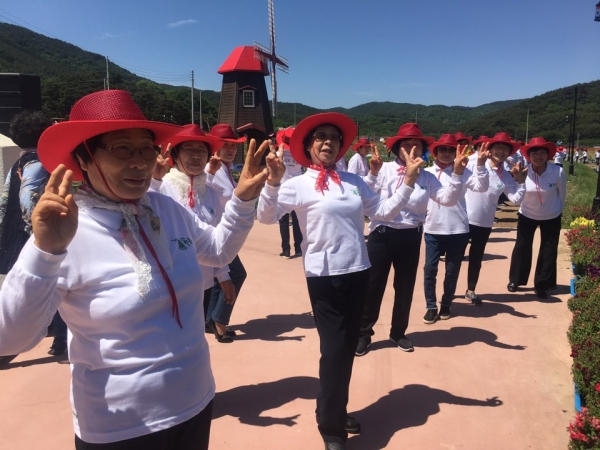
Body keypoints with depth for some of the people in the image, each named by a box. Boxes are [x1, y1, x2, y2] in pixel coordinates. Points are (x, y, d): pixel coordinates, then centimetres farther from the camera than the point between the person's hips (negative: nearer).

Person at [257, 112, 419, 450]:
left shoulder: (354, 181, 7)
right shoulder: (299, 185, -6)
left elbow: (384, 210, 7)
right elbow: (266, 217, -12)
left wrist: (409, 181, -1)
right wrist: (272, 181, -26)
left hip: (358, 273, 5)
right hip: (324, 277, -5)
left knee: (348, 347, 17)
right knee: (335, 350, 0)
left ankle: (336, 412, 38)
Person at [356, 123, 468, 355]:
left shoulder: (427, 177, 4)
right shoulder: (385, 169, -4)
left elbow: (448, 199, -8)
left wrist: (457, 173, -18)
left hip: (410, 237, 3)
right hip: (382, 234, -3)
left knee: (405, 287, 14)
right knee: (373, 285, 4)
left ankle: (398, 332, 34)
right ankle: (364, 333, 21)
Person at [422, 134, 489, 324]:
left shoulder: (463, 172, -1)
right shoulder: (427, 173, 2)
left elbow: (482, 187, -14)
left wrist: (480, 165, -25)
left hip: (458, 230, 0)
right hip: (433, 230, 0)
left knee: (452, 271, 10)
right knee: (430, 269, 1)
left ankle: (446, 305, 27)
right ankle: (431, 307, 15)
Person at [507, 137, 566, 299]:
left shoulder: (558, 172, -22)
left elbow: (562, 194, -4)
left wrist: (558, 210, 7)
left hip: (551, 217, 0)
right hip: (527, 215, 0)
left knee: (549, 251, 6)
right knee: (522, 247, 6)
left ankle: (541, 284, 21)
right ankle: (515, 280, 24)